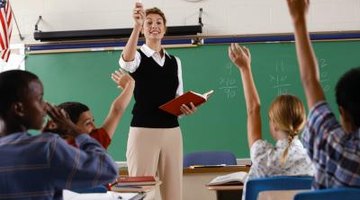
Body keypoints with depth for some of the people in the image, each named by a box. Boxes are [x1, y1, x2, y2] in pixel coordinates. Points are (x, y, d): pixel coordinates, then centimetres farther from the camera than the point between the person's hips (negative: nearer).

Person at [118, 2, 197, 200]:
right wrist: (137, 26, -40)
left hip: (172, 132, 5)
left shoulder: (175, 62, 14)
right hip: (143, 131, -4)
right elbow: (126, 61, -26)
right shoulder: (137, 57, 0)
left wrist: (186, 107, -4)